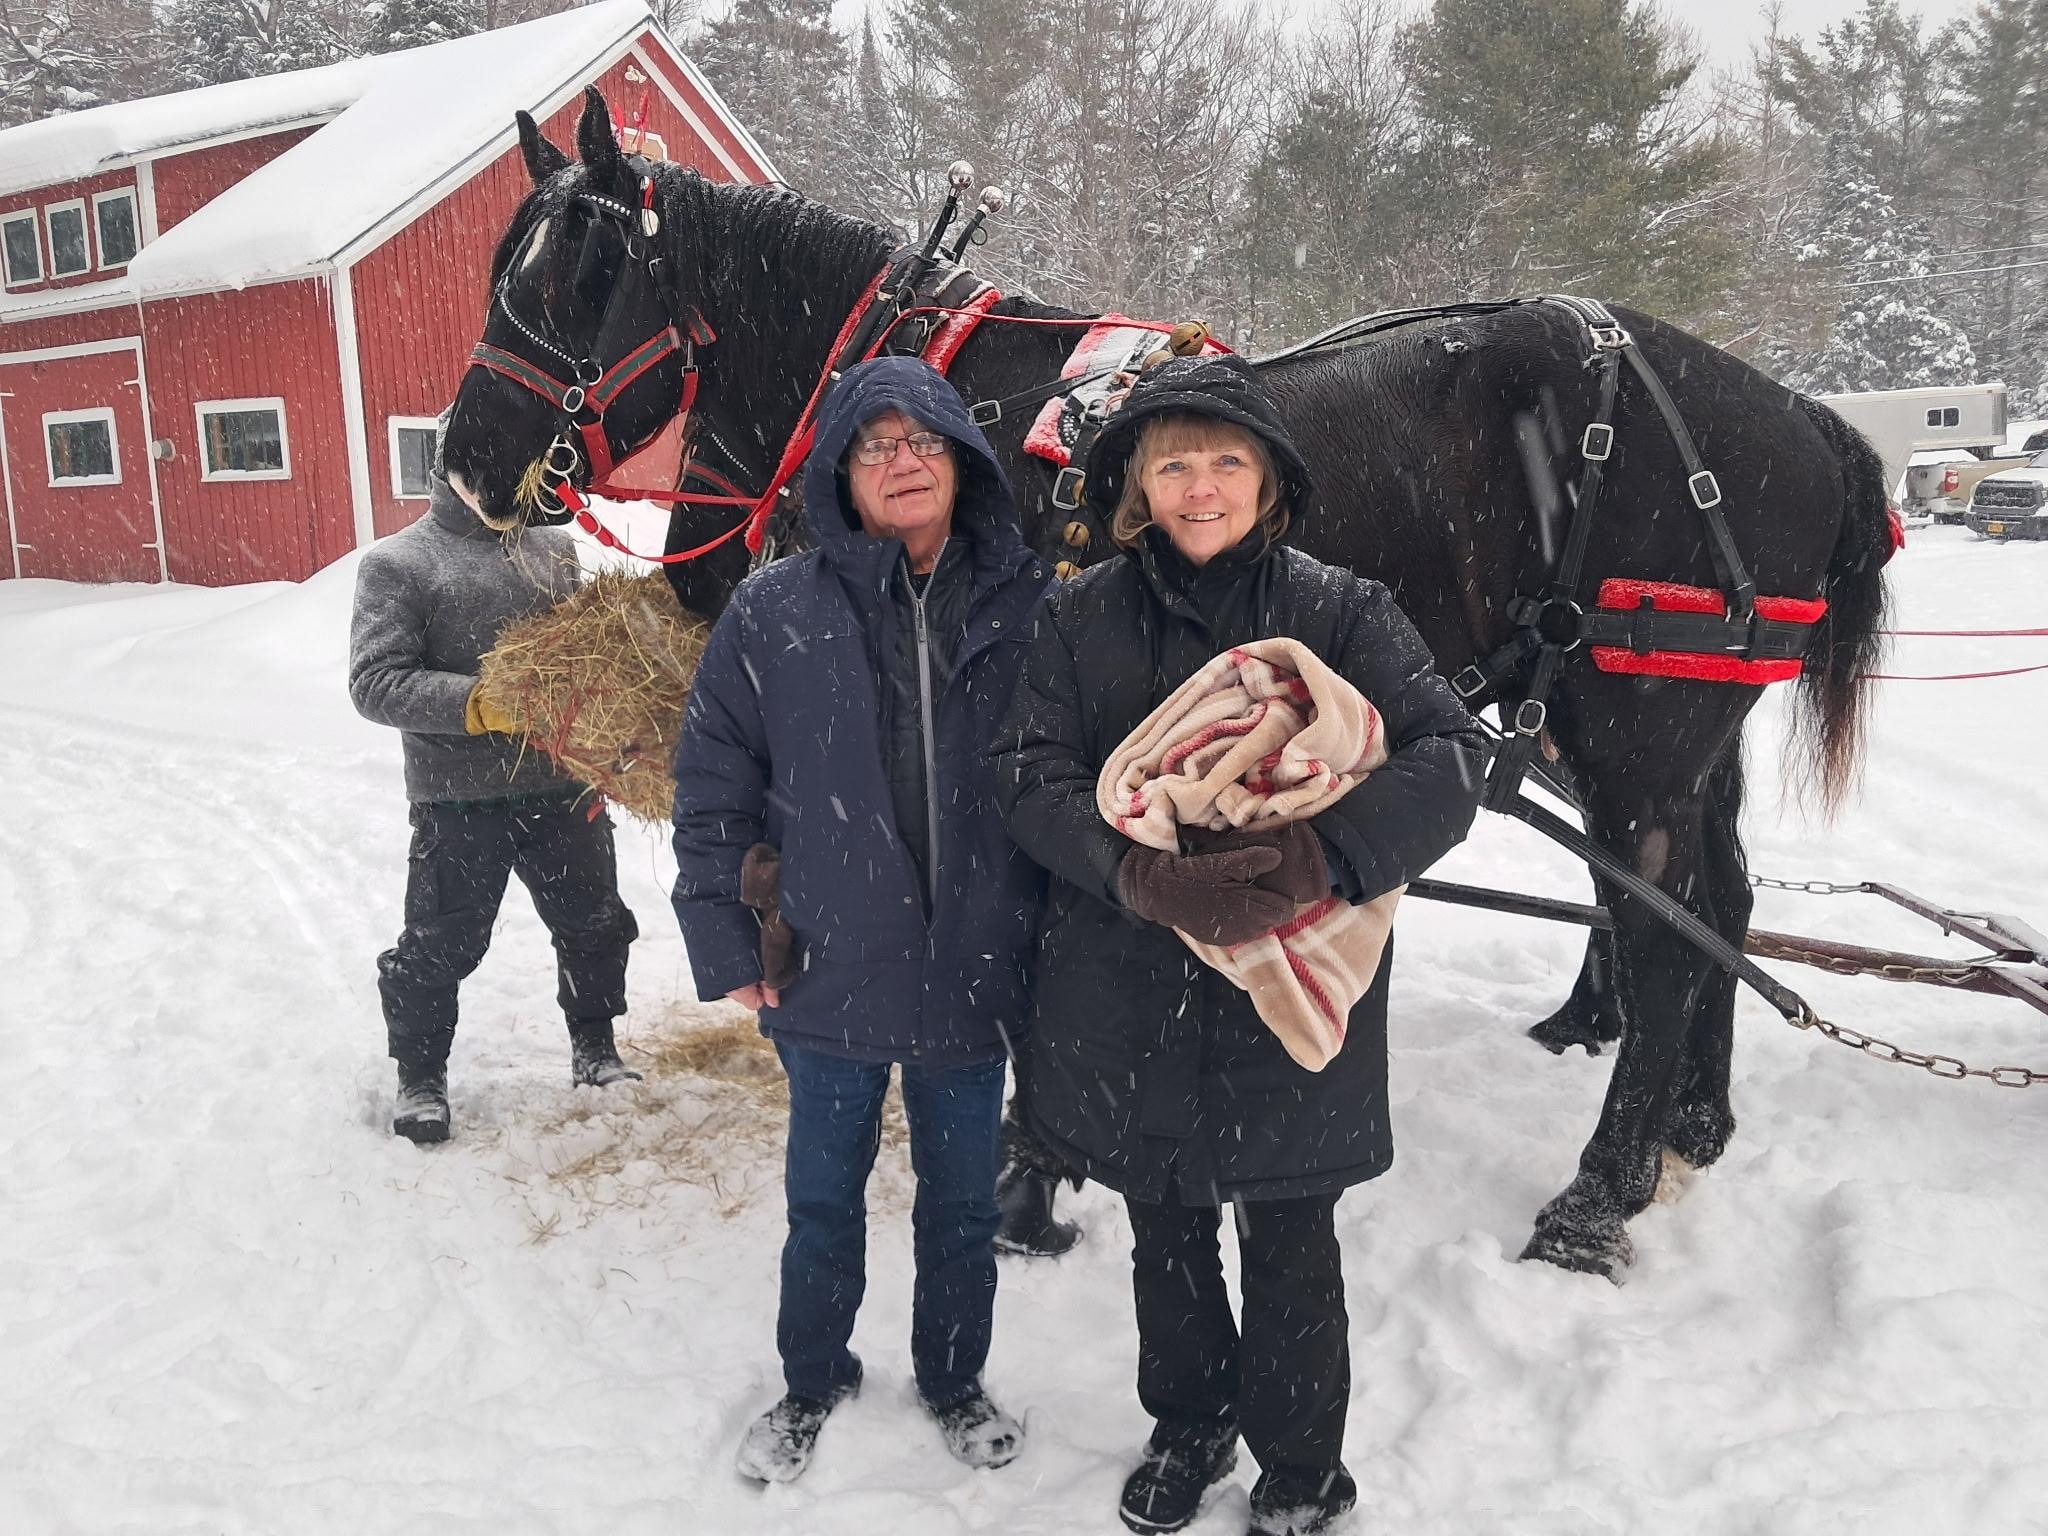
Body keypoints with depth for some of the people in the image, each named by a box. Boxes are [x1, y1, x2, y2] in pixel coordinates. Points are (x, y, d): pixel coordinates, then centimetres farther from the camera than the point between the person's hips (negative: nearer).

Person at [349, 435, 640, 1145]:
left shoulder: (553, 548, 9)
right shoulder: (398, 563, -5)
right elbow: (375, 680, -13)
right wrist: (479, 705, -24)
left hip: (560, 785, 5)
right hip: (460, 799, -4)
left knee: (595, 925, 16)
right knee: (439, 945, 7)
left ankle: (594, 1050, 38)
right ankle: (420, 1078, 29)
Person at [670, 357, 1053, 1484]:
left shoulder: (1030, 606, -4)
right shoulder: (775, 611, -6)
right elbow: (711, 786, -2)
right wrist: (724, 942, -5)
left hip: (973, 971, 1)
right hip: (830, 971, 0)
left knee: (961, 1201, 19)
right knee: (823, 1196, 19)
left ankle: (953, 1379, 44)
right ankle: (812, 1380, 44)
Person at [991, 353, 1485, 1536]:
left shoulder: (1342, 612, -6)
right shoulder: (1085, 616, -1)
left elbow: (1449, 757, -16)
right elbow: (1031, 773, -8)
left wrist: (1325, 855, -32)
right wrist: (1136, 871, -26)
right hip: (1129, 996, 2)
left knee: (1289, 1243, 14)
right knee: (1166, 1231, 21)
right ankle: (1188, 1427, 47)